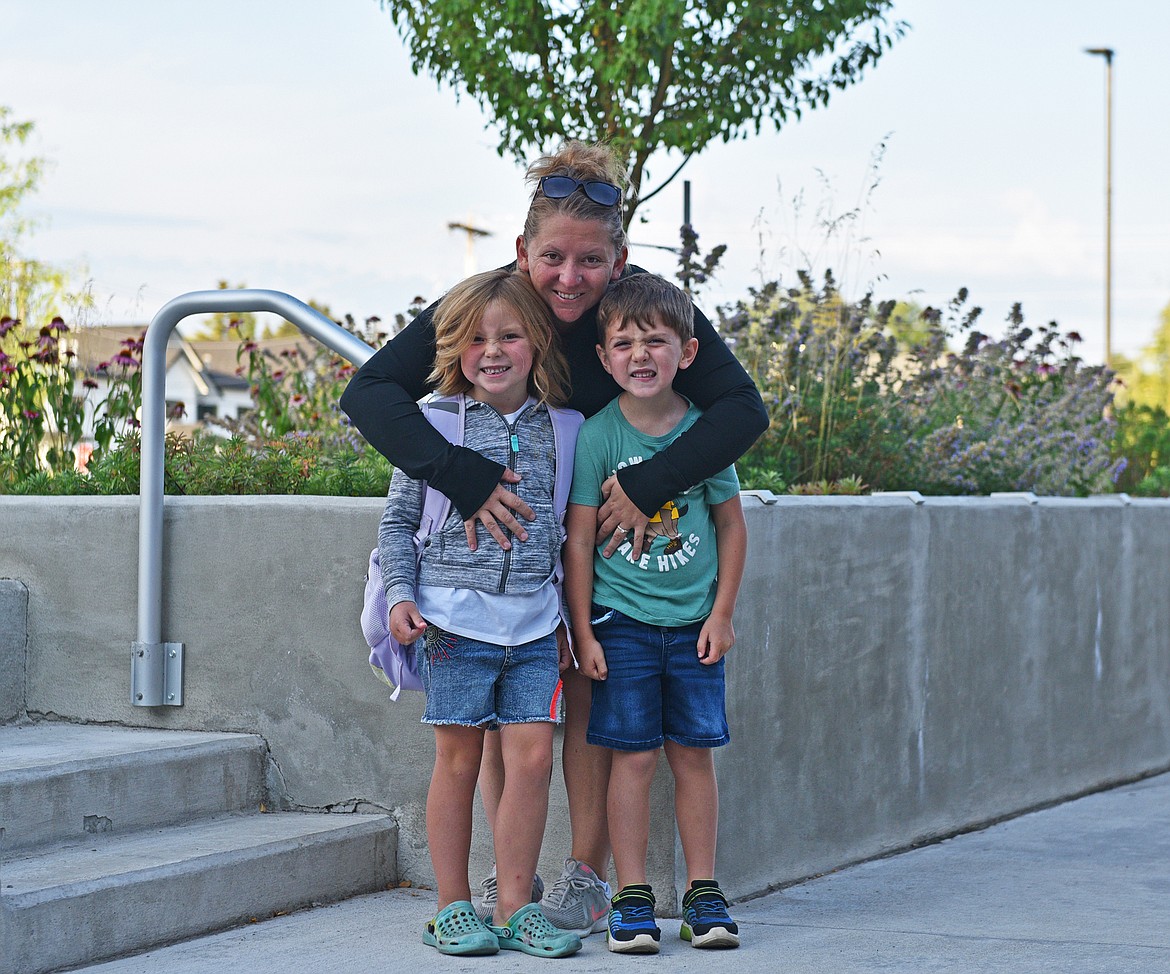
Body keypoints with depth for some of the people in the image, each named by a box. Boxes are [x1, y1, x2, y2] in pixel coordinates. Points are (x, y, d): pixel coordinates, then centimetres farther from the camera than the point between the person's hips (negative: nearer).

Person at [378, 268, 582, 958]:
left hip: (535, 623, 2)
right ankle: (454, 908, 11)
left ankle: (516, 907, 5)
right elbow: (399, 519, 7)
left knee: (533, 754, -4)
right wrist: (402, 594, -3)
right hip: (457, 618, -2)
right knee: (460, 758, 2)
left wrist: (567, 614, 14)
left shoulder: (564, 430, 7)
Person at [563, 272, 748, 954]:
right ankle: (632, 898, 5)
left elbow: (732, 523, 6)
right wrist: (583, 630, -6)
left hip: (695, 622, 2)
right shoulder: (597, 436, -8)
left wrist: (722, 613, 2)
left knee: (694, 754, 6)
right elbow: (579, 538, -4)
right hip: (622, 620, -2)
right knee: (633, 756, -1)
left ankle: (704, 893, 14)